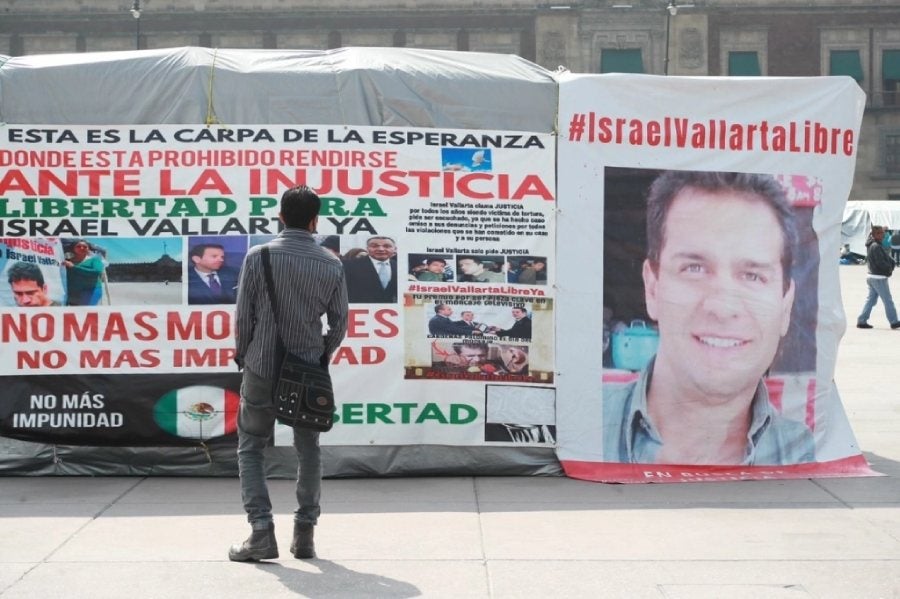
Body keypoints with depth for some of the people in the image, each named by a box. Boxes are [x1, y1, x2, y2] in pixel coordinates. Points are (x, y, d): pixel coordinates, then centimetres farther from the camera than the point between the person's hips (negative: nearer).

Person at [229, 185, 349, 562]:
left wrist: (242, 354, 10)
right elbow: (339, 322, 3)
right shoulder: (331, 265, -3)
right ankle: (305, 533, 14)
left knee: (251, 448, 11)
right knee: (308, 450, 16)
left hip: (262, 368, -2)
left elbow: (243, 315, -7)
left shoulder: (259, 256, -9)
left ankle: (261, 531, -2)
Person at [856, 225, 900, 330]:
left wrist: (891, 262, -1)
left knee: (871, 299, 11)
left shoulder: (870, 245, 11)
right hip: (879, 278, -9)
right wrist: (890, 269, -6)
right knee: (888, 301, 0)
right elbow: (881, 263, -22)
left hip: (871, 276, 10)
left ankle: (861, 321, 8)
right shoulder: (876, 247, -19)